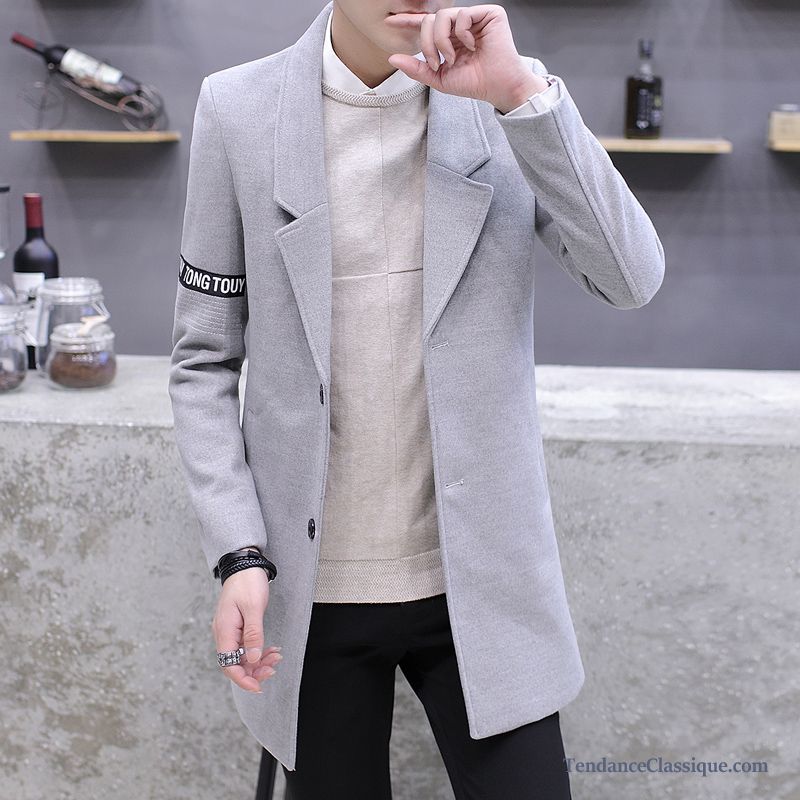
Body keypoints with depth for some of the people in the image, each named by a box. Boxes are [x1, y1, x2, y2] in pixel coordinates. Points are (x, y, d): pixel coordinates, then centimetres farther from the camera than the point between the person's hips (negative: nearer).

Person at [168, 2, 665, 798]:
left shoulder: (512, 95, -1)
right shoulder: (237, 107, -3)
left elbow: (632, 279, -11)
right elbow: (205, 359, 1)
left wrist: (522, 94, -19)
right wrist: (238, 554, -8)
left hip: (478, 580, 1)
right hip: (310, 588, 0)